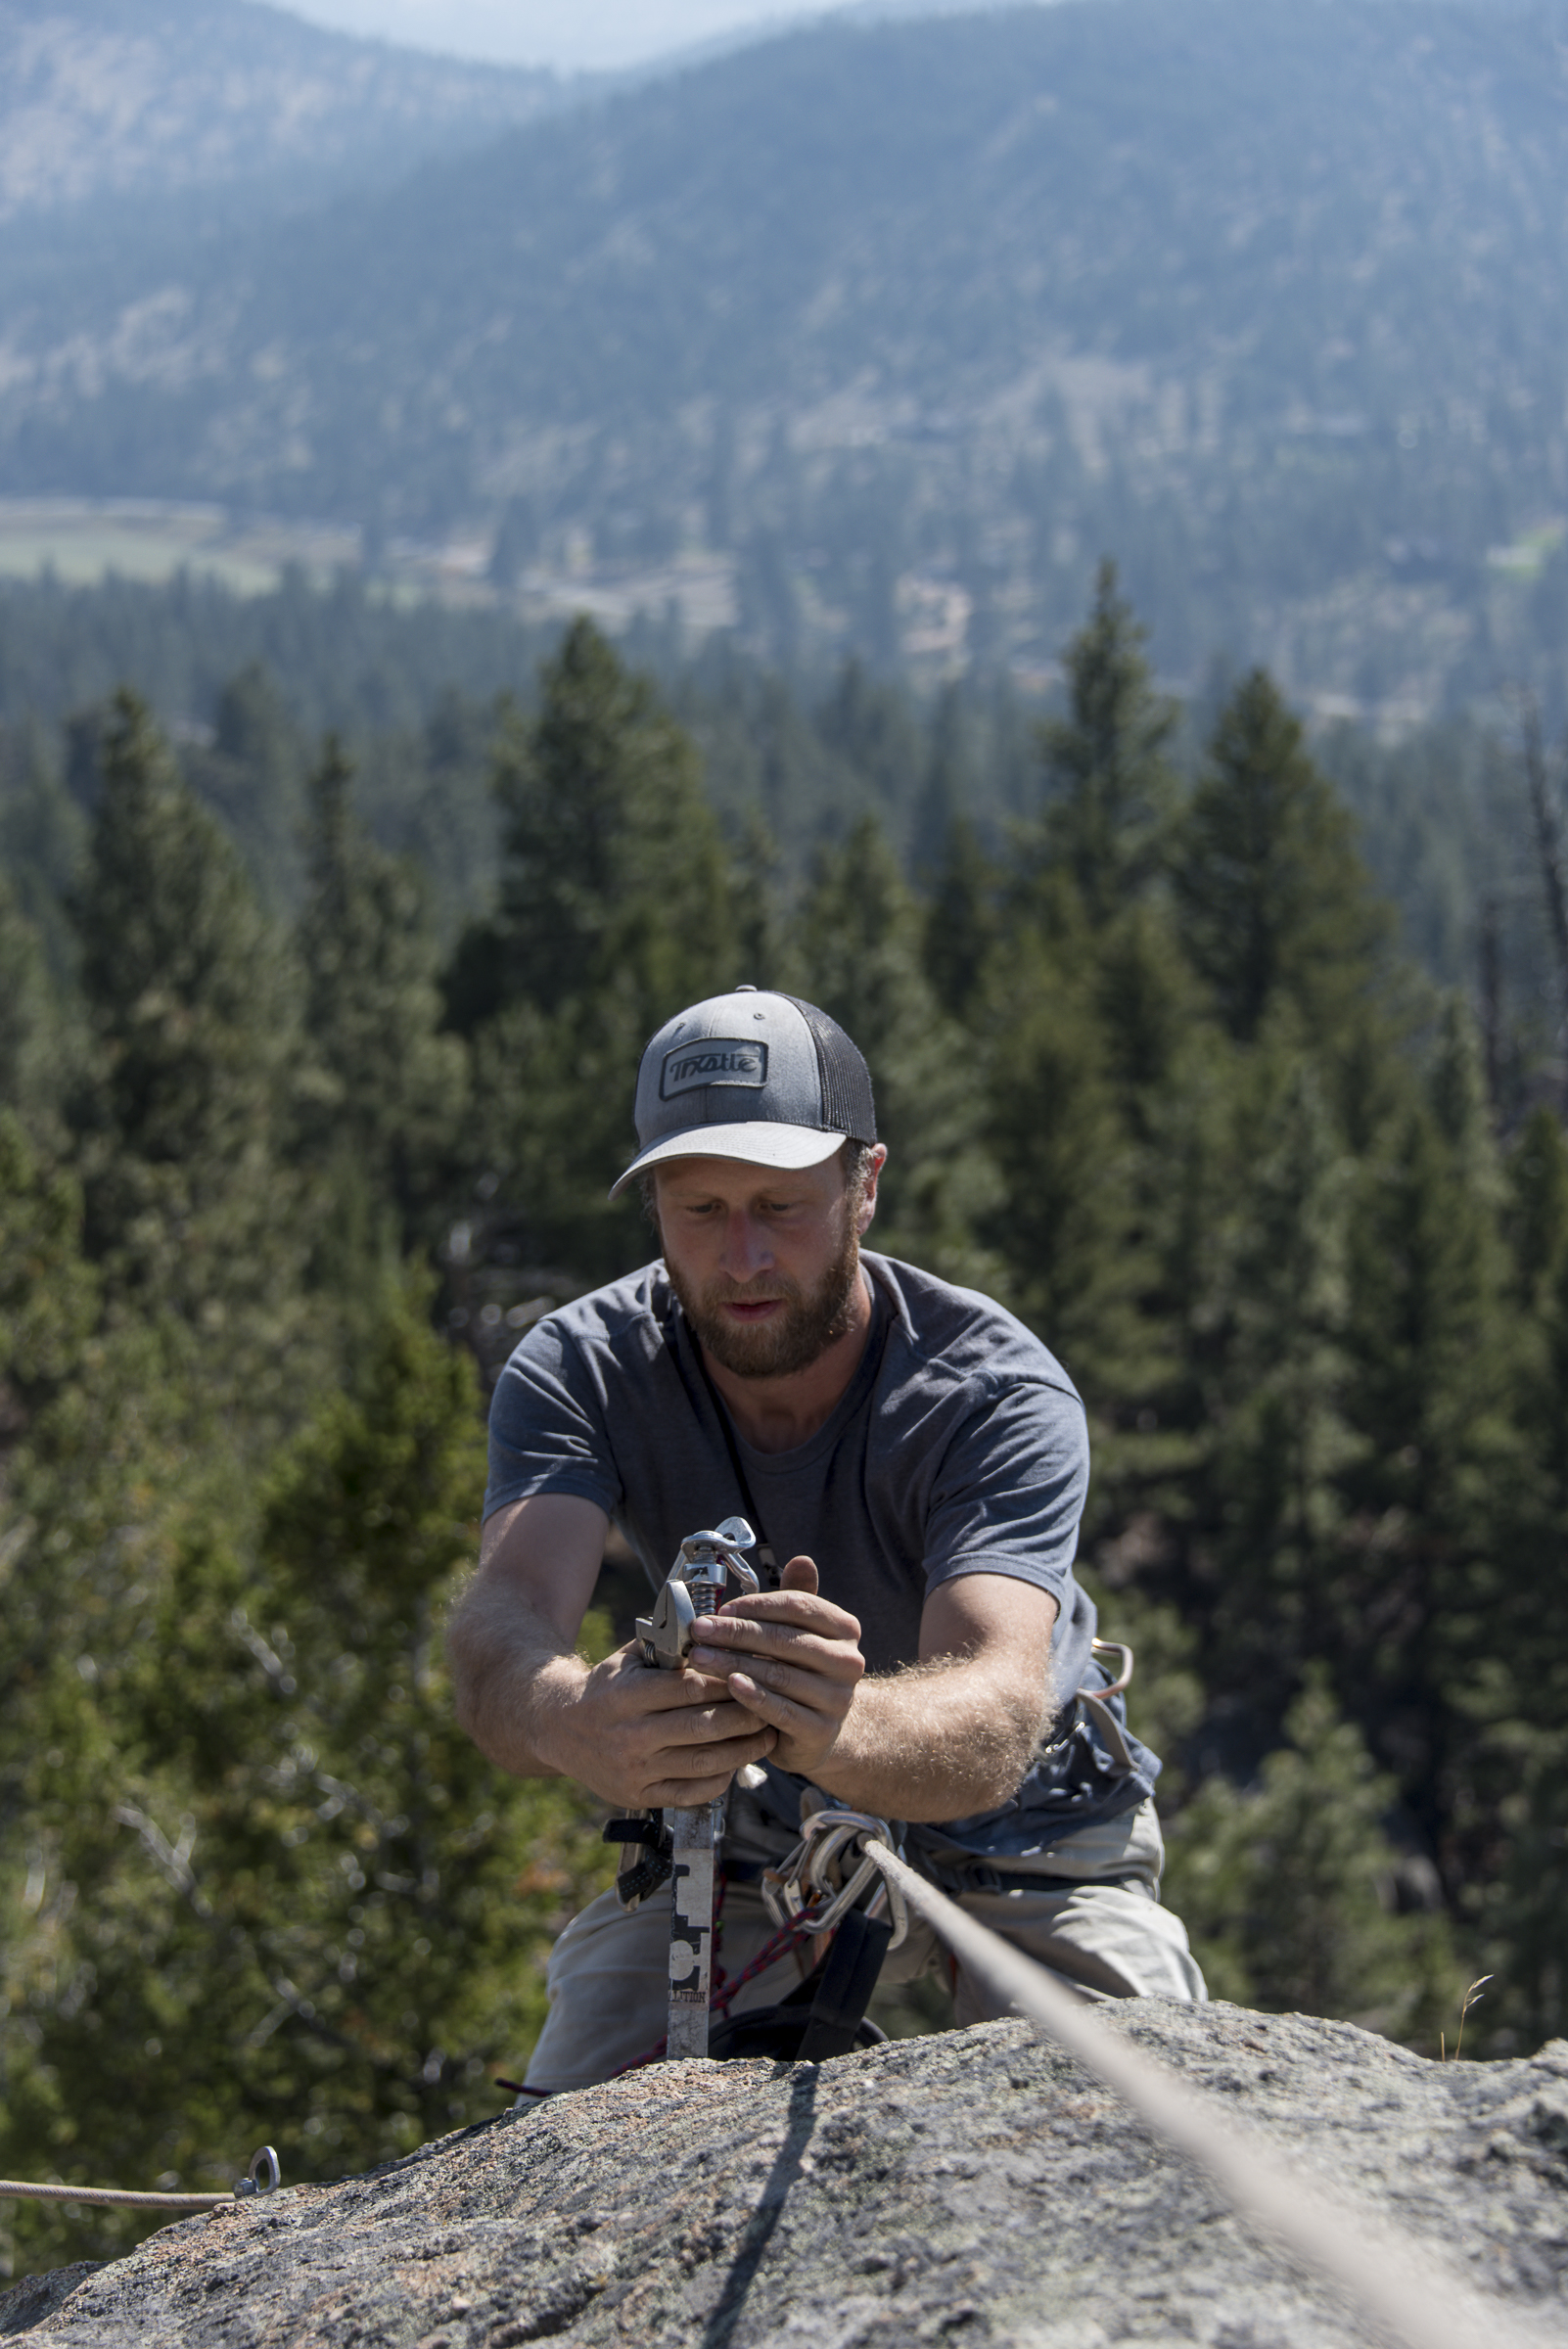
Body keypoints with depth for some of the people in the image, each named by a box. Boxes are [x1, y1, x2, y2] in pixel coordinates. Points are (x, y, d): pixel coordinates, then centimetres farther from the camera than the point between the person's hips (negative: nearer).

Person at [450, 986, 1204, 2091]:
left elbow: (993, 1725, -44)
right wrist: (571, 1719, -63)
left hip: (1021, 1841, -2)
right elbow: (505, 1622, -38)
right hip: (754, 1833, 2)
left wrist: (839, 1731, -68)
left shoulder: (999, 1391, -28)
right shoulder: (577, 1368, -20)